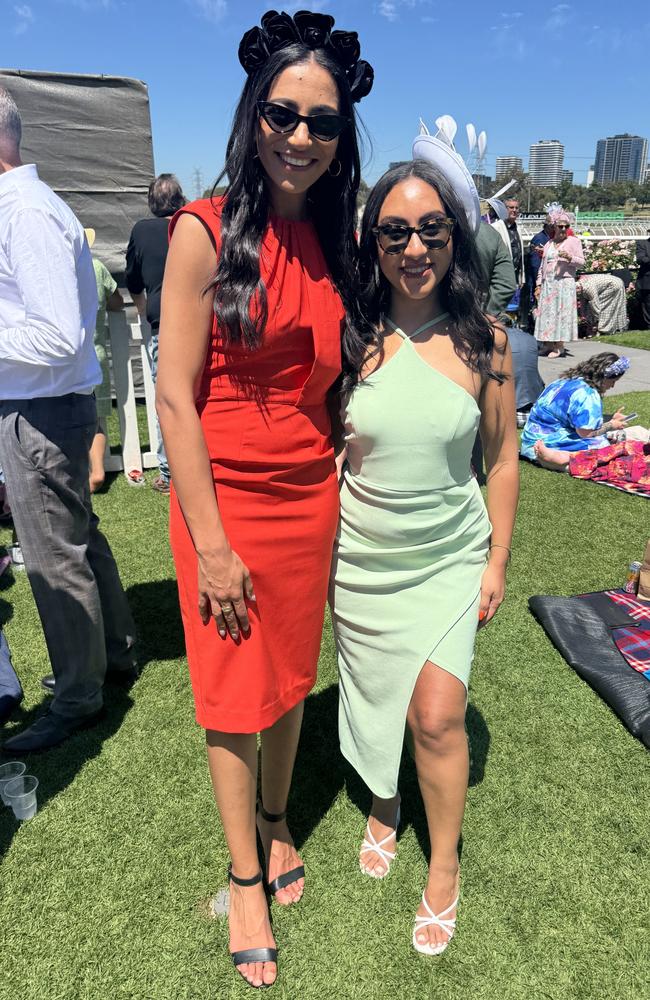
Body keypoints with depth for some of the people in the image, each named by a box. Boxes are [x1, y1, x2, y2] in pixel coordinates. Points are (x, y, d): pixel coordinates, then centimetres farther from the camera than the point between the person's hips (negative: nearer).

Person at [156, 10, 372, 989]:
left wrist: (341, 491, 6)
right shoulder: (206, 232, -10)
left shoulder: (327, 240, 7)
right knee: (234, 693, 10)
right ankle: (246, 874, 33)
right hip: (225, 496, -5)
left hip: (311, 495, 5)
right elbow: (175, 396, -13)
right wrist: (212, 544, -15)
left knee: (293, 672, 18)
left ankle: (277, 823, 44)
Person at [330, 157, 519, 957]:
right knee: (374, 701, 16)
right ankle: (383, 808, 47)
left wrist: (497, 562, 1)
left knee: (437, 717, -4)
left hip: (450, 559, -1)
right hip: (360, 559, 1)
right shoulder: (349, 339, -8)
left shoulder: (483, 342, -6)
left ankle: (444, 869, 24)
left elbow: (502, 458, 1)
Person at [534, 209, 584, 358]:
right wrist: (539, 285, 12)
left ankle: (560, 347, -9)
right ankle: (550, 345, 3)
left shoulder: (573, 241, 6)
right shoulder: (549, 244, 20)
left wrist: (569, 257, -18)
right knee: (547, 312, 0)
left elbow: (581, 262, 0)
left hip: (564, 283, -5)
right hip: (548, 284, 5)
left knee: (561, 311, -9)